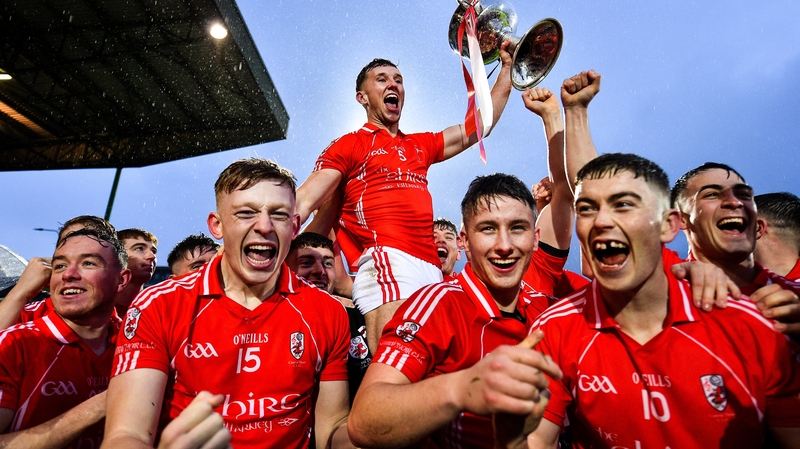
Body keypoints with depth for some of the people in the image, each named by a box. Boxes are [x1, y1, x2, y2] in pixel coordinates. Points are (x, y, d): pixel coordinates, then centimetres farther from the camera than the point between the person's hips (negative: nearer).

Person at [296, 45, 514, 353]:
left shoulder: (421, 145, 26)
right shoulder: (348, 146, 10)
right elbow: (304, 201, 0)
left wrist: (507, 68, 29)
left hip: (430, 266, 6)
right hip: (388, 260, -5)